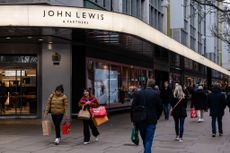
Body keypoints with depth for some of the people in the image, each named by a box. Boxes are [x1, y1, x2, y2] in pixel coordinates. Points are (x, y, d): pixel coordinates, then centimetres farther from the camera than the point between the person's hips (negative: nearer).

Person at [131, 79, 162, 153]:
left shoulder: (137, 93, -2)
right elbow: (160, 108, -3)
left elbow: (133, 107, -3)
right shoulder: (155, 94, -7)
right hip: (151, 120, -3)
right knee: (148, 140, 1)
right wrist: (157, 117, 14)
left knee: (144, 139, 19)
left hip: (140, 120, 3)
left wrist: (133, 119, 4)